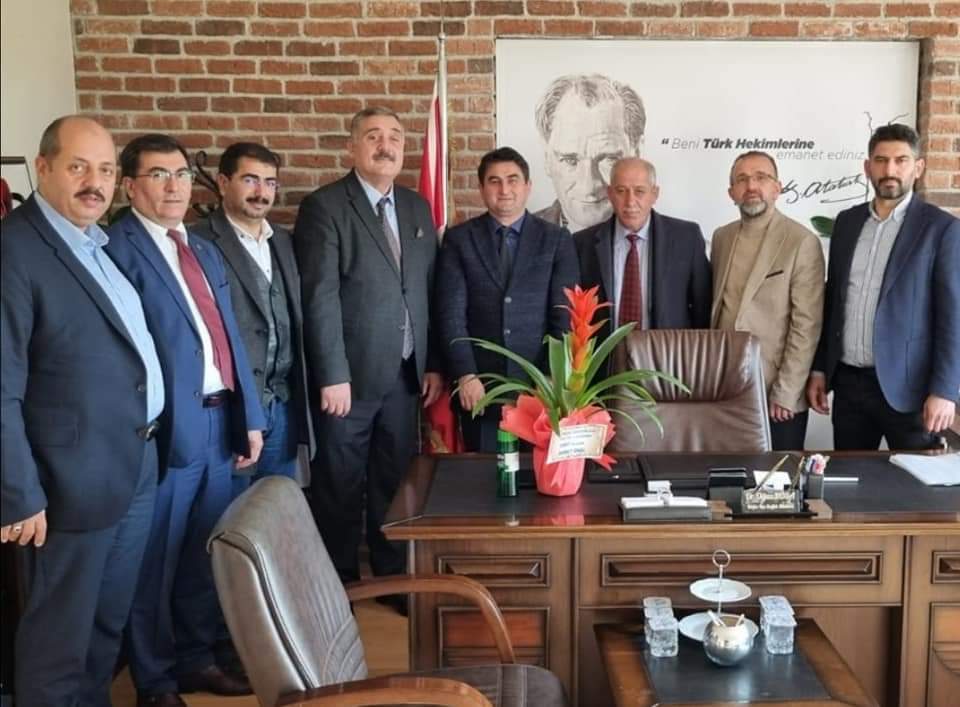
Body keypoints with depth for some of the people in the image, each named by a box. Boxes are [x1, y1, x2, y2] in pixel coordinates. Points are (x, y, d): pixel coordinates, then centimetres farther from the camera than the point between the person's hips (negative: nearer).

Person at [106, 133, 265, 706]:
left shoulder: (205, 251, 16)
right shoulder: (118, 248, -9)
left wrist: (250, 416, 13)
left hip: (221, 422, 7)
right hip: (165, 428, -7)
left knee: (205, 553, 18)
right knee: (156, 562, 7)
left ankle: (196, 659, 35)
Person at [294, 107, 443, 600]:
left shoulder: (417, 207, 11)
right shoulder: (324, 207, -7)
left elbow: (428, 292, 12)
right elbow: (320, 298, -14)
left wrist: (432, 364, 8)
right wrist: (332, 376, -18)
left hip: (403, 375, 5)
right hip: (350, 375, -5)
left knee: (396, 483, 13)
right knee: (340, 488, 7)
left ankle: (395, 577, 28)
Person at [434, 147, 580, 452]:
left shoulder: (557, 239, 5)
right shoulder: (458, 240, 4)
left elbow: (565, 316, 0)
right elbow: (451, 314, -2)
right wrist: (465, 375, -12)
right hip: (480, 384, 0)